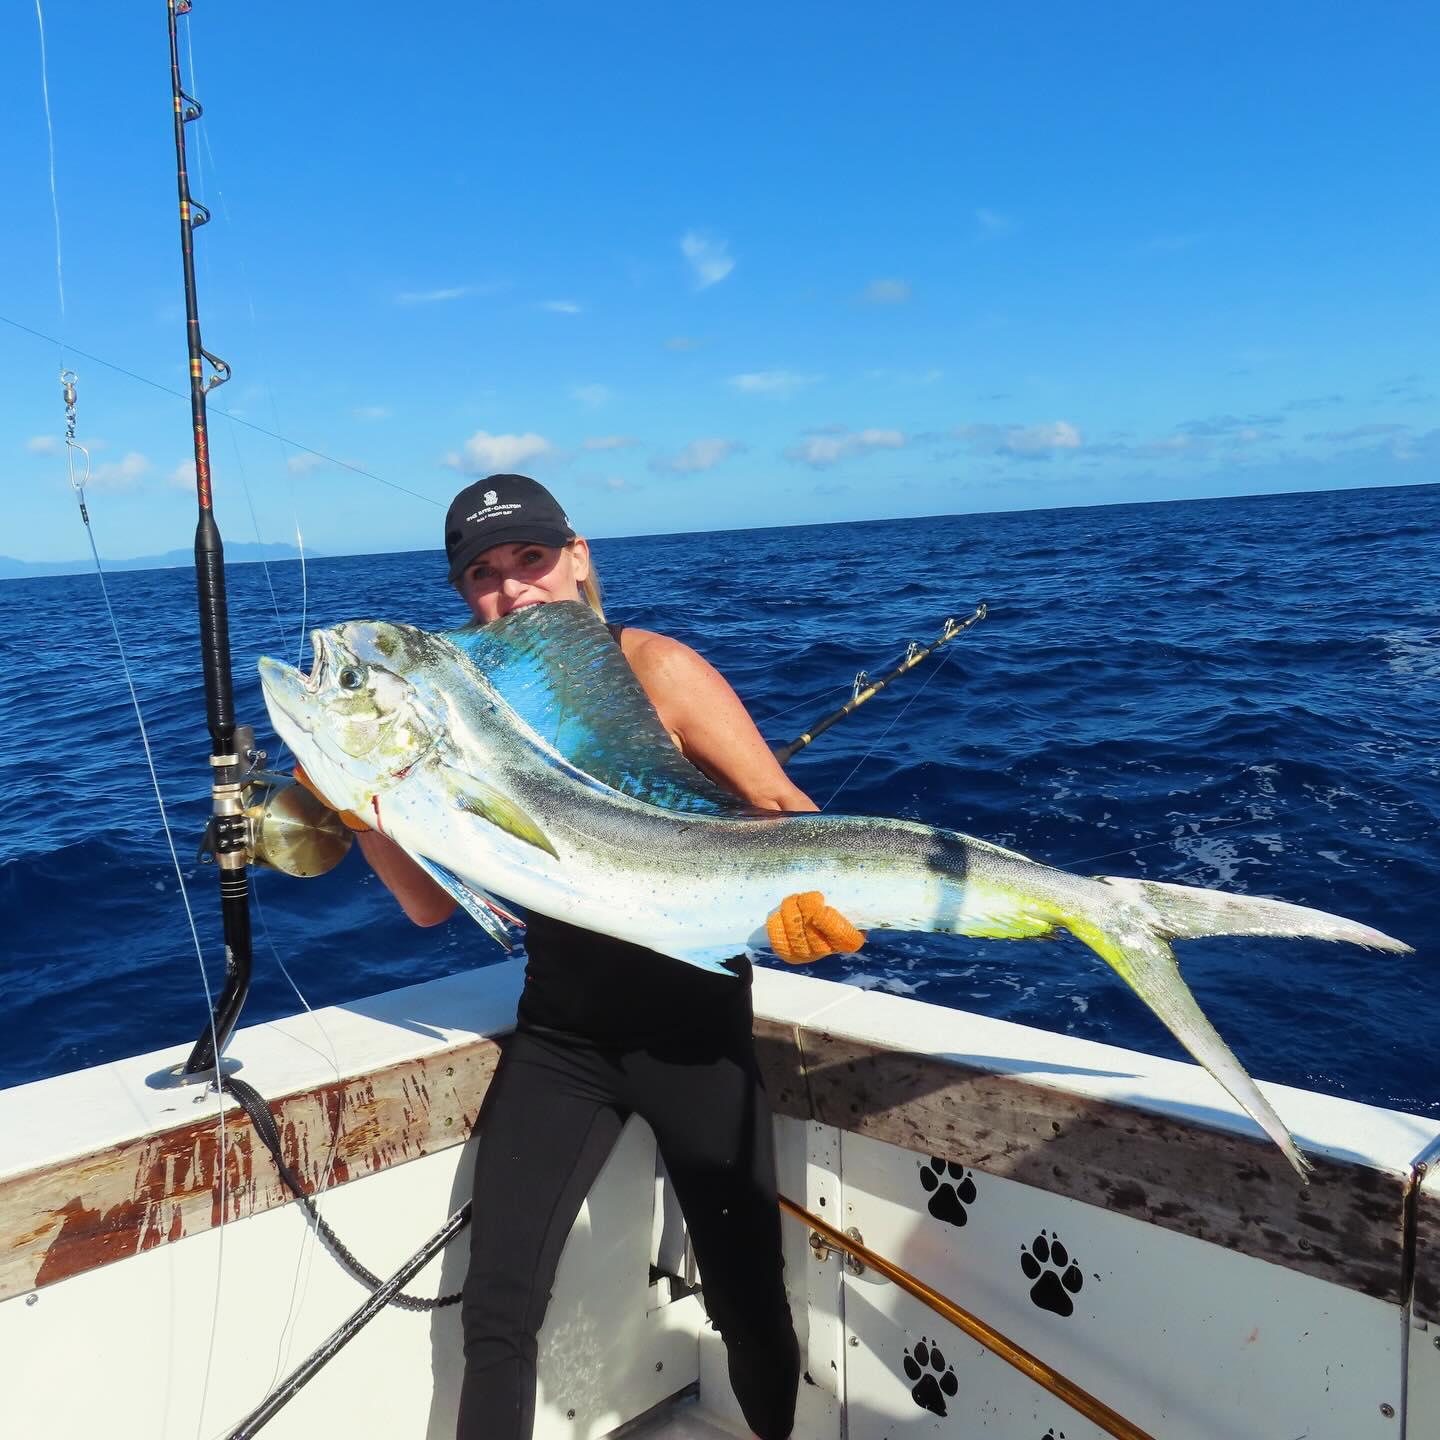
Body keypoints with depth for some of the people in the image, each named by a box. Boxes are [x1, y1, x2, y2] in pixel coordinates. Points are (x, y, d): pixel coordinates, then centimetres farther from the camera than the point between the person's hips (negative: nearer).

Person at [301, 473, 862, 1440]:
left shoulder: (653, 669, -12)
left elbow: (786, 809, -14)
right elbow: (433, 901, -2)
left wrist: (812, 892, -35)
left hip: (693, 1022, -2)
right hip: (561, 1032, 3)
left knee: (747, 1296, 11)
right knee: (497, 1311, -1)